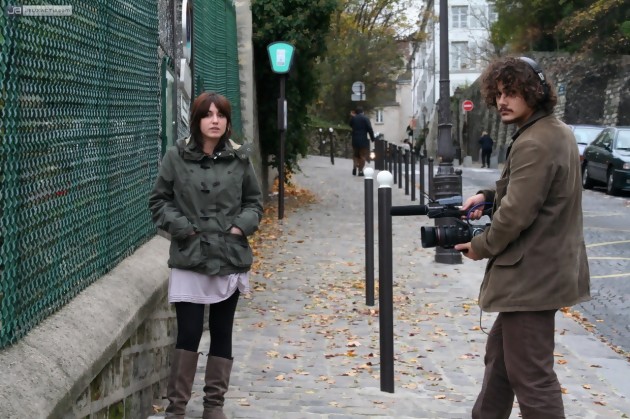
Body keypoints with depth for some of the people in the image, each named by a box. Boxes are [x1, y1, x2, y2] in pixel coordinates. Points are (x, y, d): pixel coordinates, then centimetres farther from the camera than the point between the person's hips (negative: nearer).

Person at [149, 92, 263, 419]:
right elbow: (159, 200, 2)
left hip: (230, 258, 3)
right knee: (189, 333, -5)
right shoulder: (177, 156, -4)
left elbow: (254, 200, 13)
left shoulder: (239, 158, 3)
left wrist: (242, 226, -4)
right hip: (190, 258, -3)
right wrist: (182, 227, -10)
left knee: (221, 332, 9)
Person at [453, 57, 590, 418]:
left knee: (531, 375, -5)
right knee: (500, 352, 23)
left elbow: (516, 214, -24)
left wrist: (481, 246, -7)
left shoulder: (533, 145, -22)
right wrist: (489, 197, 6)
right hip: (548, 266, 11)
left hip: (531, 275, -11)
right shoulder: (558, 132, 11)